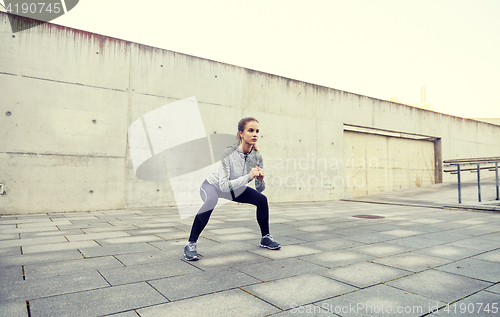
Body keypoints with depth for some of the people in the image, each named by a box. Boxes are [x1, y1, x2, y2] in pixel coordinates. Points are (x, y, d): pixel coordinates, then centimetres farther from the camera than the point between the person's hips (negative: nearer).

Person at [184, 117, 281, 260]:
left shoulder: (257, 156, -18)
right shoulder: (229, 153, -34)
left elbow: (260, 189, -10)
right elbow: (224, 185, -40)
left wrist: (260, 179, -32)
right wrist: (248, 176, -46)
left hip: (235, 189, 6)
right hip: (213, 185, -5)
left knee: (262, 199, -7)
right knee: (211, 201, -37)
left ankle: (265, 238, 14)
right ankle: (190, 244, -24)